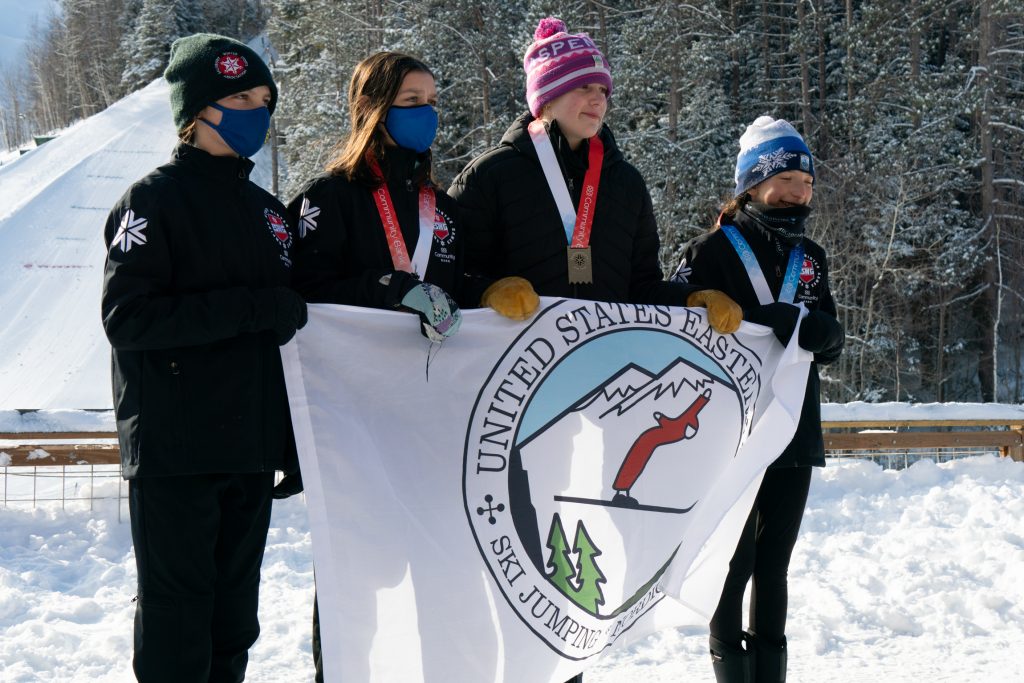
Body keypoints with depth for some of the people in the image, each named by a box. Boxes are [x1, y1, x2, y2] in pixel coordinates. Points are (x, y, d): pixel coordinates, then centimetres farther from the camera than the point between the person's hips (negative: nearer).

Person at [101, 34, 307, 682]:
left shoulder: (268, 210, 15)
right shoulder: (154, 200, -5)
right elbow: (127, 318, -16)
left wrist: (295, 437, 15)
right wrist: (252, 309, -19)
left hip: (252, 451, 6)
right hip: (174, 453, -6)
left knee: (234, 616, 11)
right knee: (177, 625, -2)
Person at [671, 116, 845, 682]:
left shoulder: (810, 257, 14)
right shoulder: (713, 250, -3)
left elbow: (830, 343, 8)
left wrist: (814, 328, -17)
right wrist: (778, 321, -21)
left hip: (796, 436, 5)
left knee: (773, 565, 11)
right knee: (735, 562, -3)